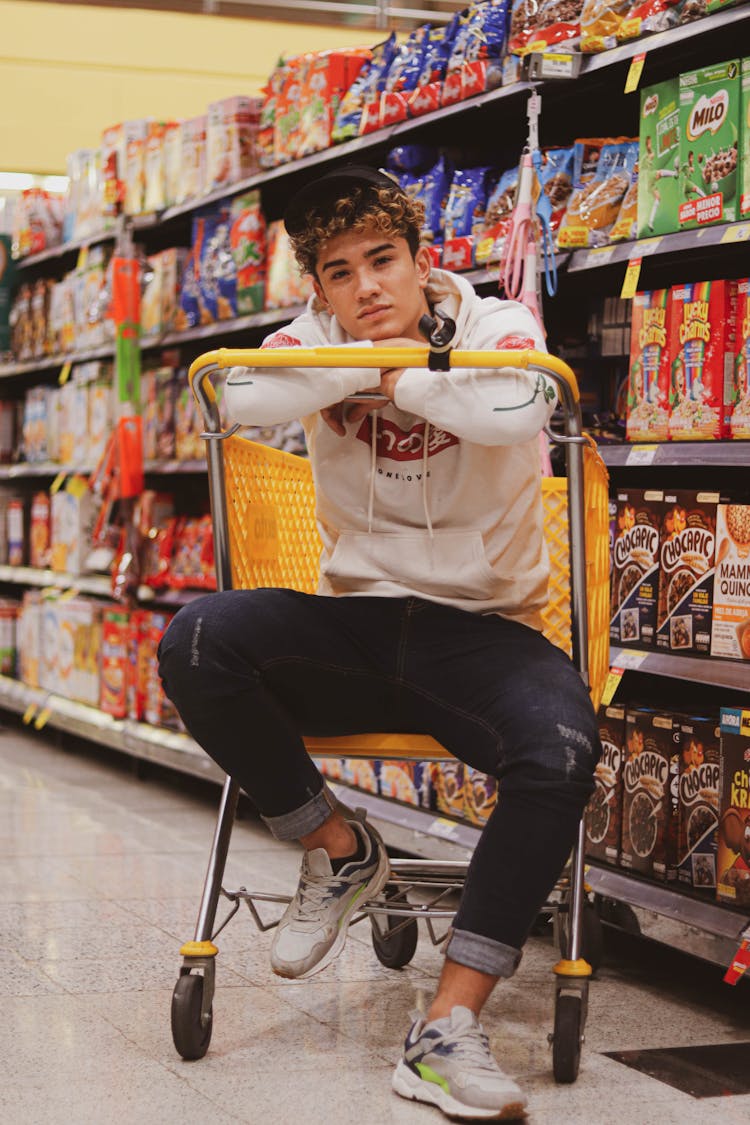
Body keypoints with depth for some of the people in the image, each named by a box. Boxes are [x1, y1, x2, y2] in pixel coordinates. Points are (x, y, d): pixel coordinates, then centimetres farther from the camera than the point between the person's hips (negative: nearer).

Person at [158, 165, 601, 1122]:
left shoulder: (496, 327, -3)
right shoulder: (316, 339, 5)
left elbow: (513, 410, -31)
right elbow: (245, 399, -22)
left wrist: (399, 374, -16)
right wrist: (379, 354, -18)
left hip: (482, 630, -2)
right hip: (353, 622, 3)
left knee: (562, 747, -34)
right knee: (196, 643, -25)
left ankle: (448, 1027, -27)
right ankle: (338, 849, -2)